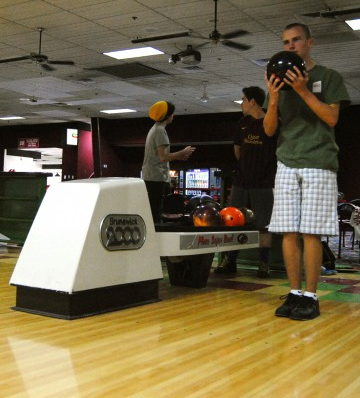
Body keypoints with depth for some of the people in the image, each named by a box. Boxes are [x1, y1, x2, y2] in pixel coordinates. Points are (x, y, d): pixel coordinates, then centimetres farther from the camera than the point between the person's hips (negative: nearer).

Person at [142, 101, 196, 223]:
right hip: (157, 178, -10)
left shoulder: (154, 129, 18)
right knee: (156, 213, -9)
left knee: (153, 212, 11)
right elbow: (163, 157, -18)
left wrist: (177, 156, 17)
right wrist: (183, 152, -8)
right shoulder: (160, 131, -12)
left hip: (149, 177, 10)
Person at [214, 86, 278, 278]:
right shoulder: (244, 123, 12)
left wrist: (265, 169, -4)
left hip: (263, 184, -5)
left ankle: (264, 264, 5)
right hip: (241, 182, 5)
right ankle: (229, 261, 12)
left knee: (263, 225, -3)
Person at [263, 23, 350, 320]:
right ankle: (295, 293, 8)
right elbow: (269, 130, 11)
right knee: (289, 232, 0)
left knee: (311, 232, -7)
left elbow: (331, 118, -5)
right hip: (287, 164, 4)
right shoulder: (280, 81, 16)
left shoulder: (329, 77, 7)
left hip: (318, 163, -4)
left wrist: (303, 90, -14)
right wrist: (273, 99, -7)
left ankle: (311, 296, 0)